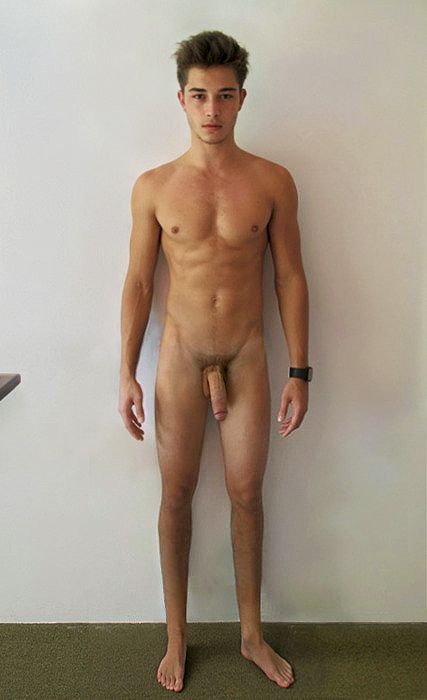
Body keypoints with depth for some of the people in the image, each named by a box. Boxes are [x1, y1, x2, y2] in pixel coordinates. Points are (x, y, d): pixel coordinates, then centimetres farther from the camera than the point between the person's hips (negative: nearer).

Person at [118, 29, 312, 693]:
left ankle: (252, 634, 29)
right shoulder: (154, 186, -2)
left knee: (247, 494, 9)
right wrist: (127, 374, -2)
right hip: (179, 359, 0)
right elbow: (138, 282, 2)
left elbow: (290, 278, 0)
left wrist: (299, 373, -2)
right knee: (176, 496, 9)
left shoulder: (273, 182, -2)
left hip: (247, 359, 0)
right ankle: (177, 637, 28)